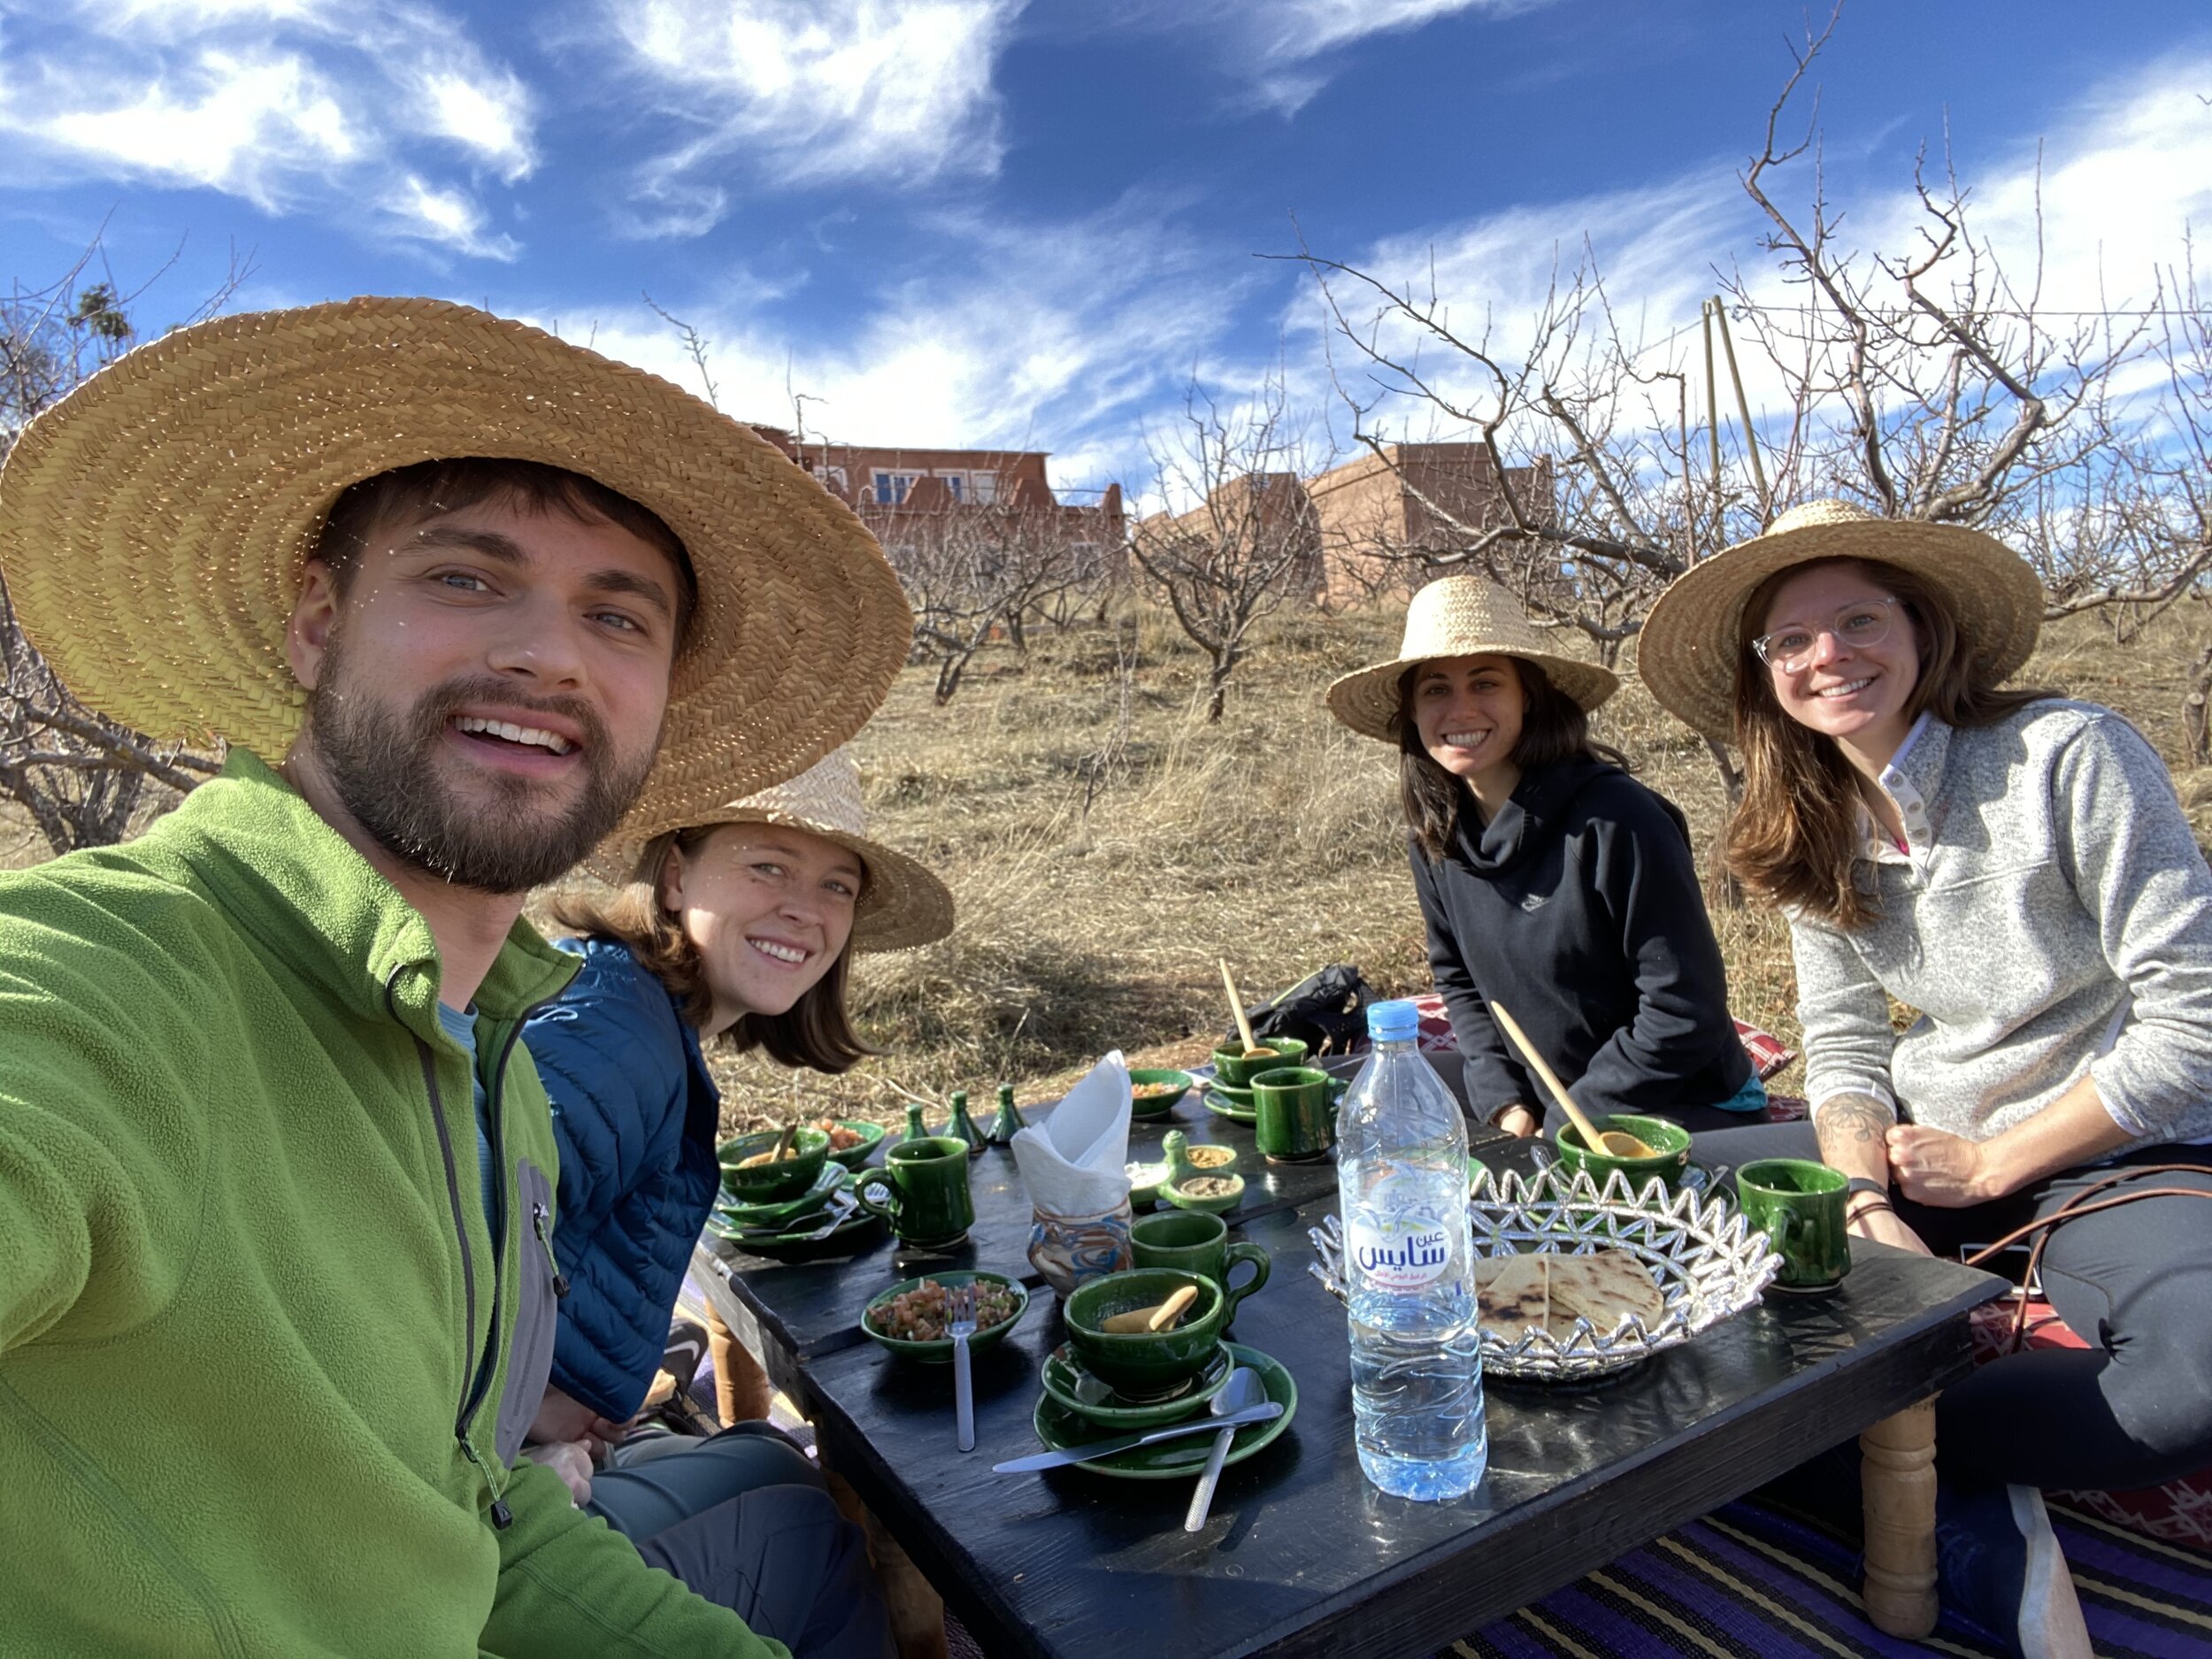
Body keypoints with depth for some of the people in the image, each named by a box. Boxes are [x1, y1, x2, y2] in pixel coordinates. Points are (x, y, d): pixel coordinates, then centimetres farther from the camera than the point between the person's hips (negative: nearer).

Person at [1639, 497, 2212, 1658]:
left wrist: (1989, 1165, -12)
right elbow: (1843, 1045, 2)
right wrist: (1867, 1207, -16)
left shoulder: (2071, 756, -14)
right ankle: (1967, 1502, -13)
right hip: (1930, 1140, 5)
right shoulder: (1816, 831, 1)